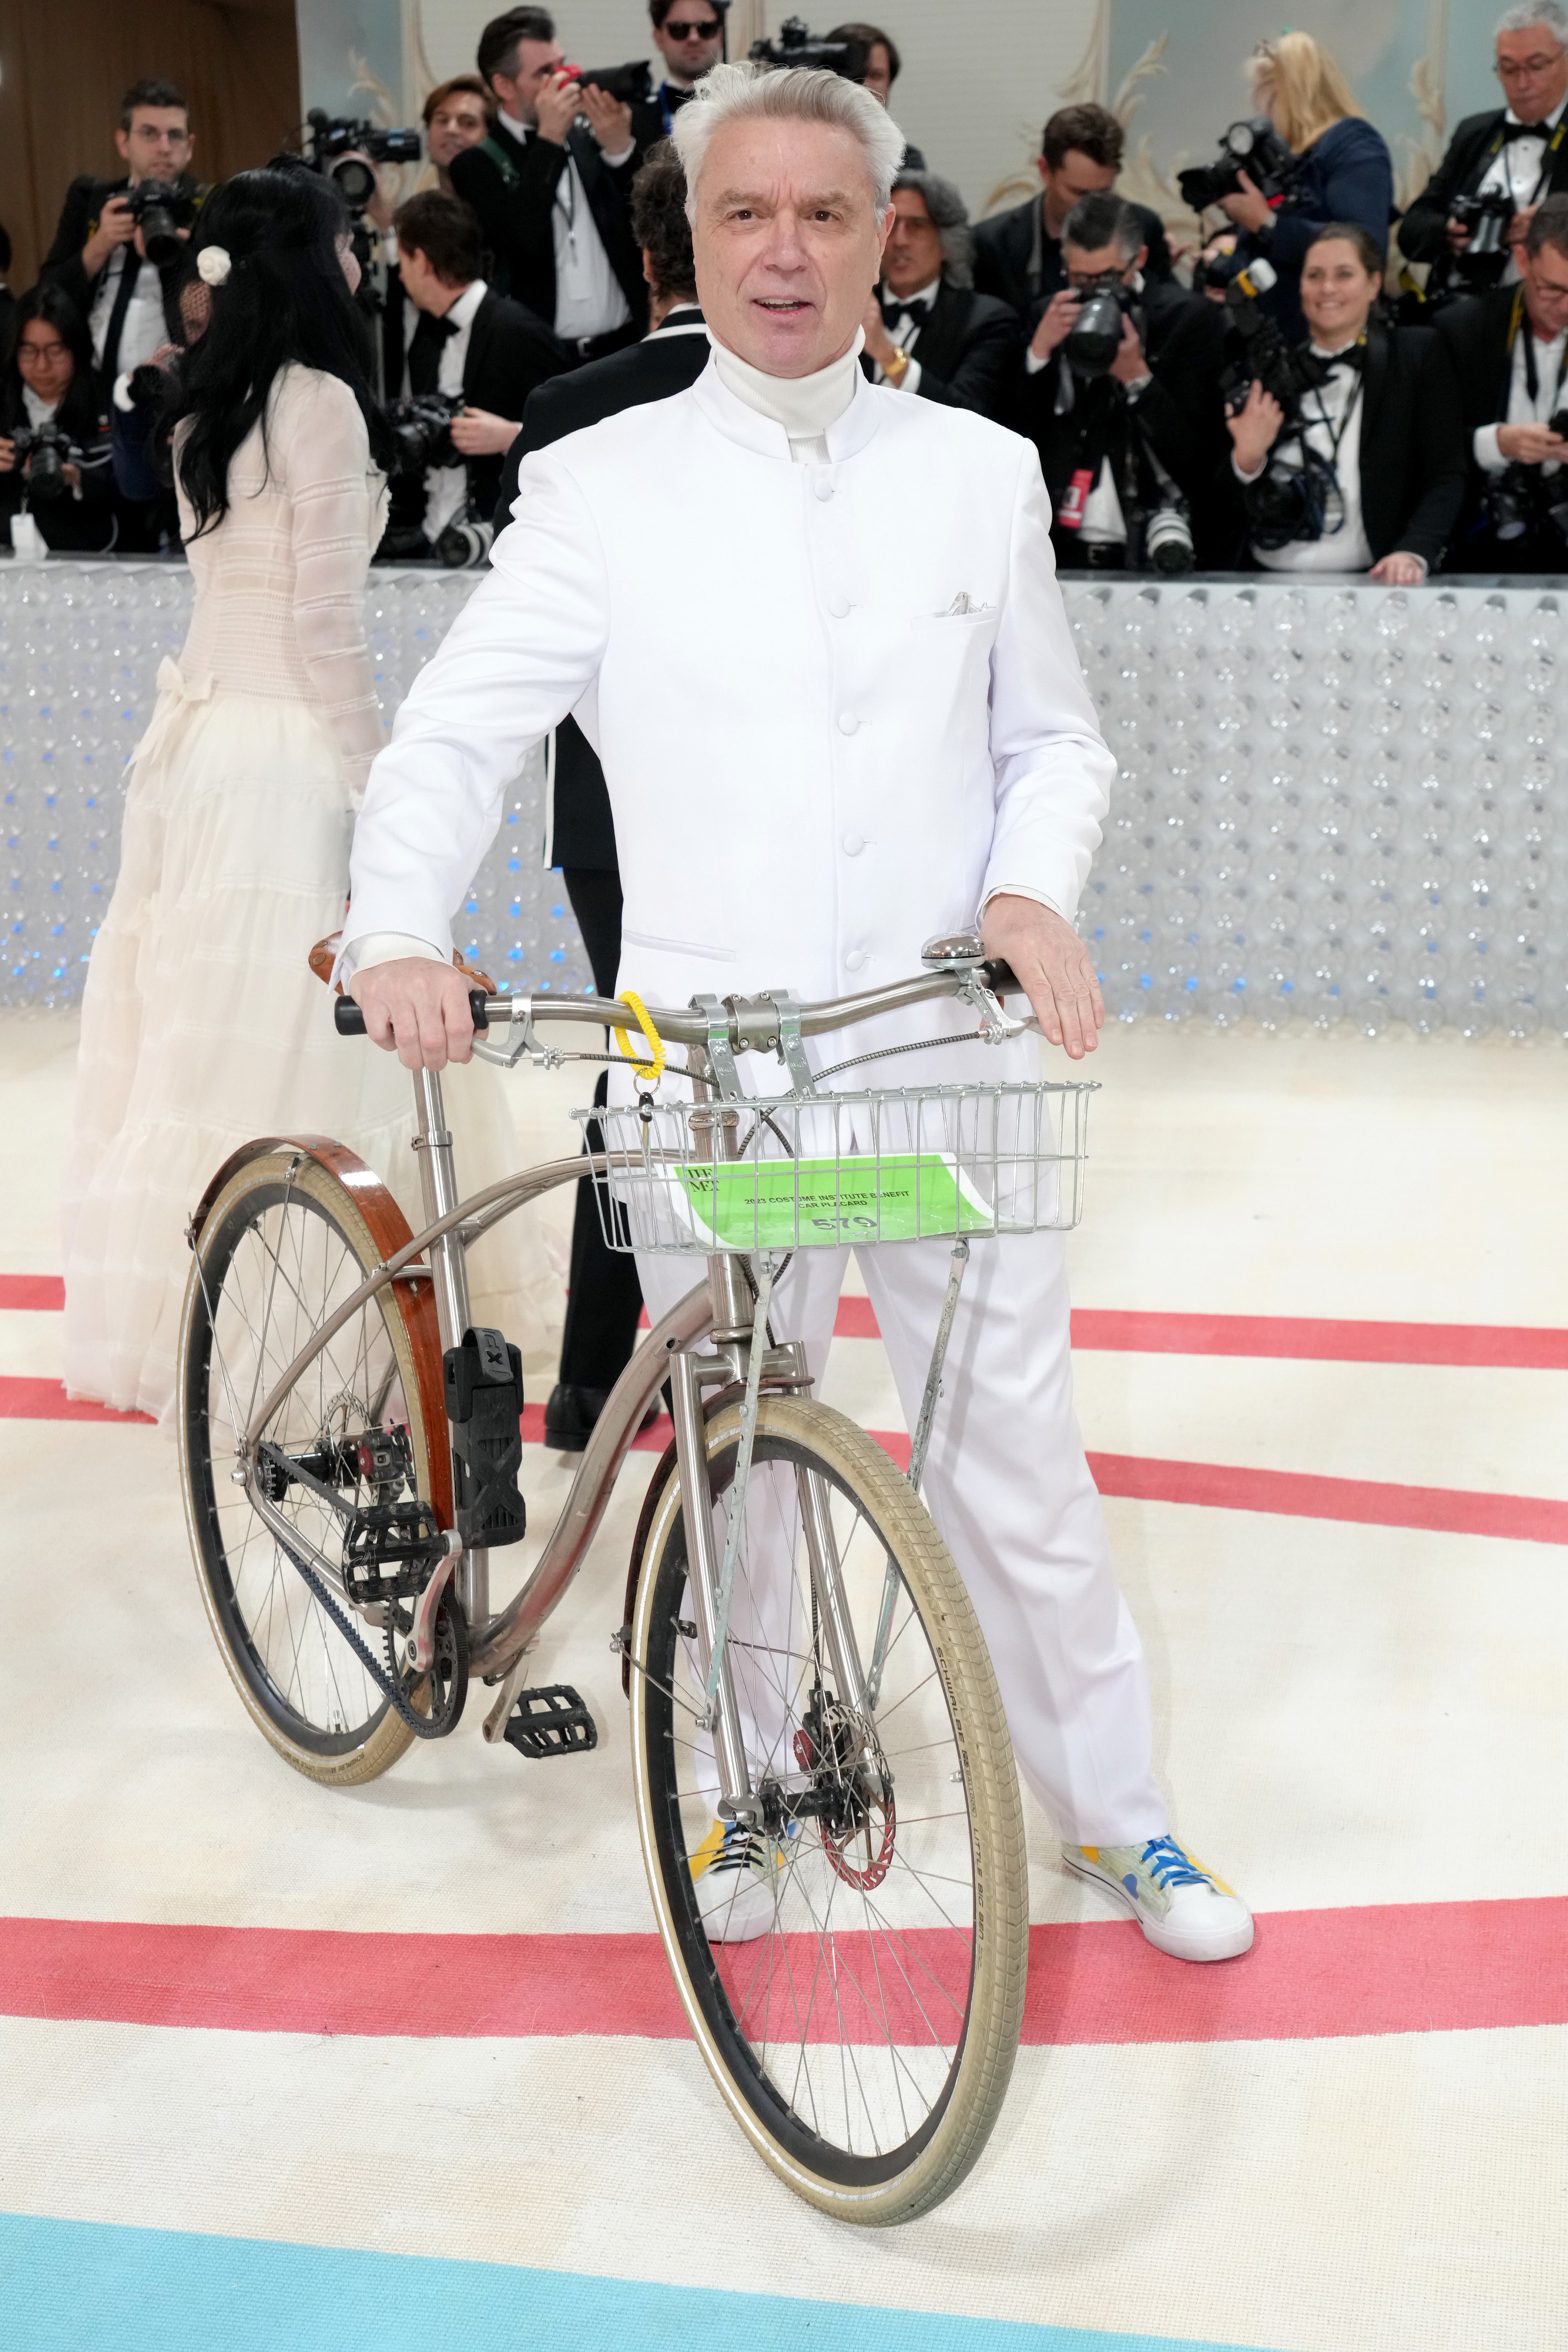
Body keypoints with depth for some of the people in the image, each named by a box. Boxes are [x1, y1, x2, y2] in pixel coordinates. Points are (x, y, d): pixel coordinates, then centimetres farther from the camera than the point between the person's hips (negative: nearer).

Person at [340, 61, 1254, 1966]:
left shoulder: (980, 470, 8)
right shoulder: (603, 486, 2)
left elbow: (1055, 738, 14)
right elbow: (454, 732, -3)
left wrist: (1034, 888, -7)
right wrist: (395, 931, -21)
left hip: (944, 1060, 1)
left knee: (1015, 1455, 7)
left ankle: (1114, 1809, 26)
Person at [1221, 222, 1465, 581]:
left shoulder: (1417, 354, 7)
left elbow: (1446, 478, -1)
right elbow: (1224, 498, 13)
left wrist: (1414, 553, -19)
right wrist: (1246, 458, -9)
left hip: (1369, 580, -2)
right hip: (1264, 582, 2)